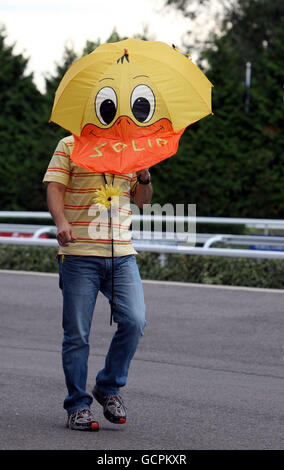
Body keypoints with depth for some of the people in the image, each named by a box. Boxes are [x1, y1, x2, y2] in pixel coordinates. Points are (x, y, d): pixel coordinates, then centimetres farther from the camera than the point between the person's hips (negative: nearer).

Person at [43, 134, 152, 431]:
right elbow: (54, 188, -2)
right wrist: (61, 222, -21)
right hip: (79, 254, -3)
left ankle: (108, 387, 9)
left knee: (134, 322, -11)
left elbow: (143, 201, 22)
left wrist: (144, 176, 2)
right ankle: (78, 405, 9)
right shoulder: (69, 146, 7)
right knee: (77, 333, -2)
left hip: (122, 254, 3)